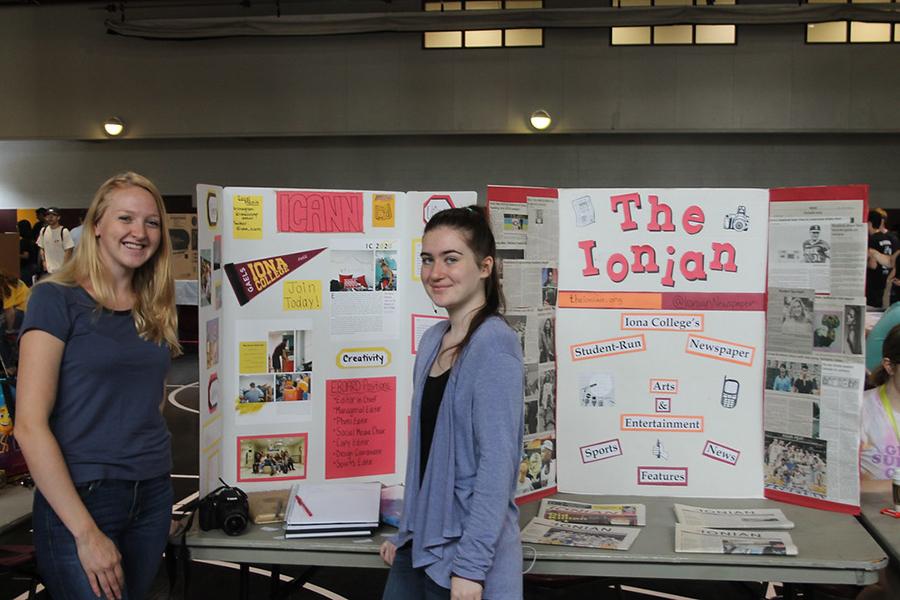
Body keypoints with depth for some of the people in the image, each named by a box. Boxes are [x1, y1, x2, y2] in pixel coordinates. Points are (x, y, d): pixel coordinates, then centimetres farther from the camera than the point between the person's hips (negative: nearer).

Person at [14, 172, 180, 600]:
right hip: (79, 497, -6)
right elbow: (29, 425, -15)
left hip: (153, 495, 6)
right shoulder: (56, 299, -9)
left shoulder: (154, 309, 9)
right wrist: (86, 532, -18)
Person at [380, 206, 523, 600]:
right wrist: (406, 533, 15)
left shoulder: (494, 345, -16)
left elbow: (497, 462, -20)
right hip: (421, 544, 7)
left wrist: (471, 567, -20)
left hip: (466, 552, -7)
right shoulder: (433, 339, 6)